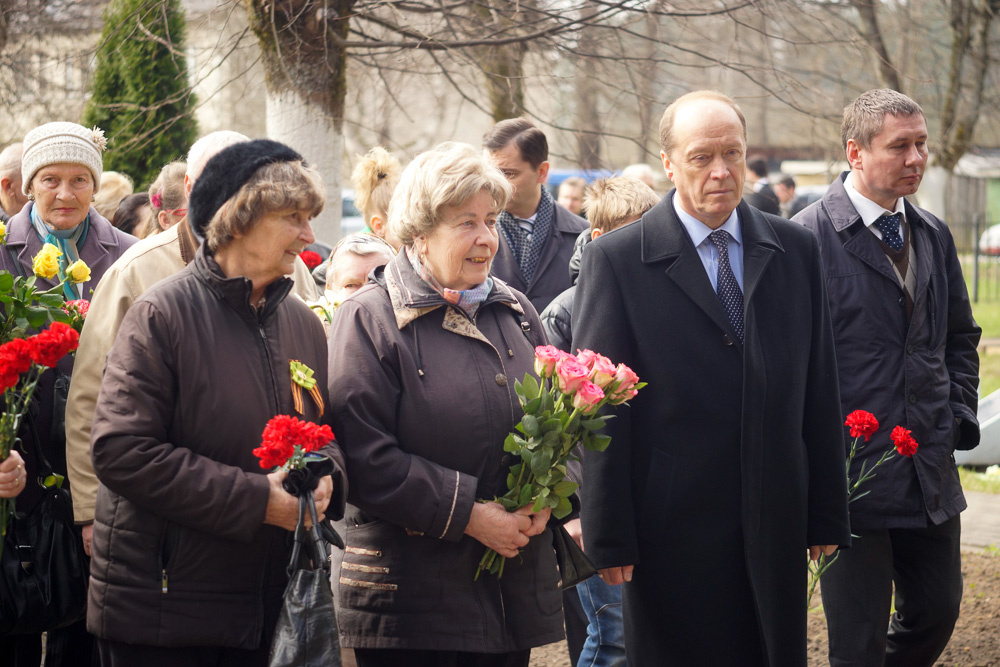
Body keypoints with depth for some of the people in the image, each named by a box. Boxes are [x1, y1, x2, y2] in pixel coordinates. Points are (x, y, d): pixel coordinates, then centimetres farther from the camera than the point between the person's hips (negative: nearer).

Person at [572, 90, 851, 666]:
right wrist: (610, 540, -8)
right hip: (672, 529, -3)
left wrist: (828, 516, 7)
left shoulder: (796, 251, 8)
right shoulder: (616, 260, -4)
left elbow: (820, 392, 10)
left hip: (775, 528, 3)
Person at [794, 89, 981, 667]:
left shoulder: (934, 236, 11)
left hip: (932, 475, 6)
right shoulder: (810, 237, -12)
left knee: (937, 613, 14)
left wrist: (959, 417, 7)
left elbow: (960, 337, 21)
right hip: (852, 476, -6)